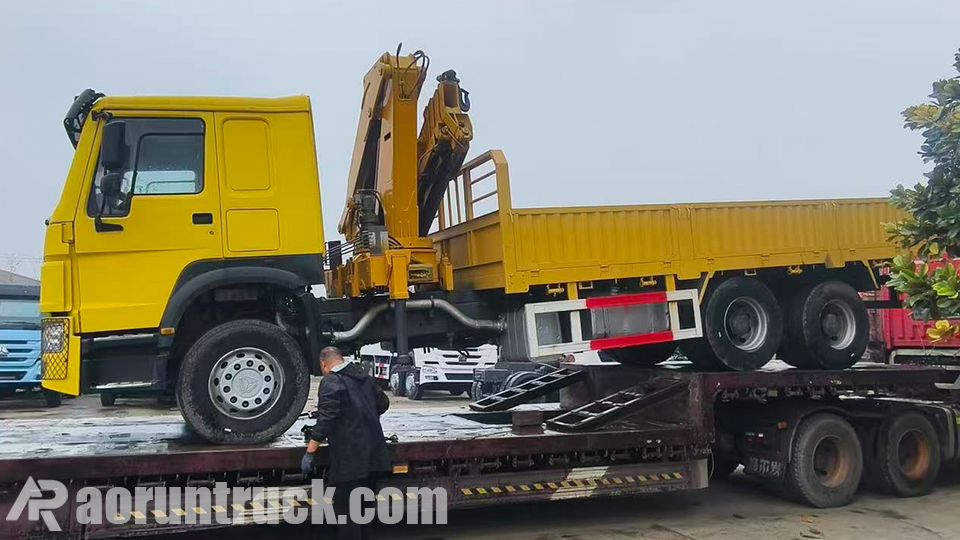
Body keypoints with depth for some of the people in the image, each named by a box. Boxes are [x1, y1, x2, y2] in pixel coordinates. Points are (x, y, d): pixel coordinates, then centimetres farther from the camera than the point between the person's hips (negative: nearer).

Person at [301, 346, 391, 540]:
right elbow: (383, 403, 25)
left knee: (346, 507, -3)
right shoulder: (364, 376, 14)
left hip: (350, 458, -8)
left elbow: (325, 420, -19)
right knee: (366, 505, 19)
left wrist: (309, 453, -17)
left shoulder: (331, 382, -10)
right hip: (373, 454, 8)